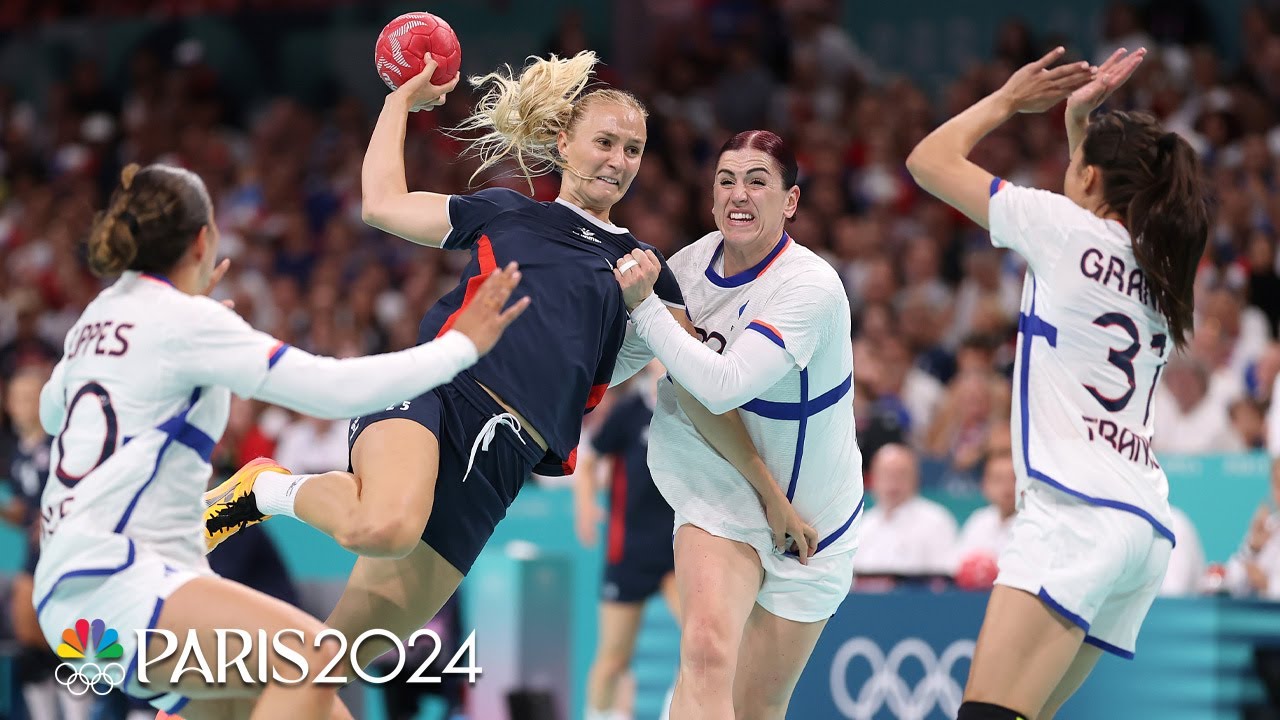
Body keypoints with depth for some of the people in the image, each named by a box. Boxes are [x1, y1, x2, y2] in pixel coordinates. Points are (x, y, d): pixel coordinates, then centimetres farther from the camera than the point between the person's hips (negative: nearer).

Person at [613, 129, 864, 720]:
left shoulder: (812, 288, -22)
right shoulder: (698, 258, -5)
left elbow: (723, 385, -32)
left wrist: (643, 304, -28)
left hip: (805, 517, -2)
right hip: (720, 495, 2)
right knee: (707, 651, -27)